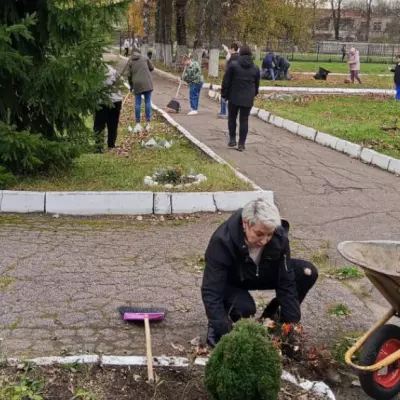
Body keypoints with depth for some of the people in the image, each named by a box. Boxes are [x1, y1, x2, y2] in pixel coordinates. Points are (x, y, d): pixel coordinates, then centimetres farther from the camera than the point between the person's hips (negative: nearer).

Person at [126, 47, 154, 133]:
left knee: (137, 103, 6)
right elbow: (152, 68, 11)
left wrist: (131, 85, 19)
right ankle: (148, 124, 3)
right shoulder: (145, 57, 7)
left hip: (137, 83, 0)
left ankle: (138, 124, 4)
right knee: (148, 102, 4)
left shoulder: (130, 61, 7)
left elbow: (129, 75, 5)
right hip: (147, 82, 0)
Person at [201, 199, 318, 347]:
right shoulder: (222, 241, -38)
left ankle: (270, 316, 2)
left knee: (308, 273, -16)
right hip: (229, 282, -4)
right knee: (245, 308, -36)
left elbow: (286, 282, -19)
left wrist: (292, 323, -23)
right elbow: (211, 291, -36)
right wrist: (225, 332, -41)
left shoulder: (279, 237, -27)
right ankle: (217, 325, -2)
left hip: (261, 274, 4)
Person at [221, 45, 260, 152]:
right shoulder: (255, 68, 5)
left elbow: (226, 81, -5)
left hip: (234, 97, -2)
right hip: (248, 99, 2)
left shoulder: (233, 65, -7)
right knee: (244, 120, 5)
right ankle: (241, 144, 5)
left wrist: (224, 94, 4)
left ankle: (232, 139, 8)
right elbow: (257, 84, 12)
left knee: (232, 118, 15)